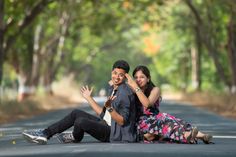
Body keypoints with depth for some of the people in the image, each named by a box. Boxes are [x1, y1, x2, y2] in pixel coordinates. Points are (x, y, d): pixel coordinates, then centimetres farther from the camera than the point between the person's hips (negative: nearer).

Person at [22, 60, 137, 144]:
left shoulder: (125, 93, -16)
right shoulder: (113, 89, 14)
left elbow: (122, 121, -19)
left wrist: (109, 108, -34)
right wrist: (89, 98, 21)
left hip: (115, 134, -10)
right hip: (106, 125, 10)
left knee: (81, 121, -26)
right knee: (76, 113, 6)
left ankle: (76, 137, 10)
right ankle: (45, 134, 2)